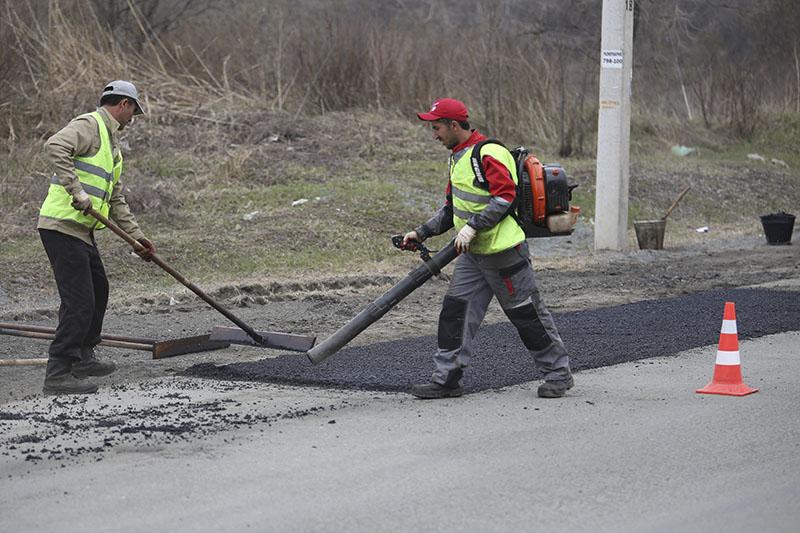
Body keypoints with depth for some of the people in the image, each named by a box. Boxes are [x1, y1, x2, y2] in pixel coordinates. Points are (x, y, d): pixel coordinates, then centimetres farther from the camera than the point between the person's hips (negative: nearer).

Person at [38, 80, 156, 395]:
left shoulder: (112, 144, 23)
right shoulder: (89, 125, -9)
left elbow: (116, 200, 26)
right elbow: (55, 147, -28)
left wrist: (137, 236, 20)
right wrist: (76, 191, -31)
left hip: (82, 230, 10)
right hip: (62, 226, -10)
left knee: (98, 291, 23)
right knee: (79, 301, -12)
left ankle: (83, 358, 38)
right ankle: (57, 375, -10)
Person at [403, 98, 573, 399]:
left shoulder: (489, 153, -17)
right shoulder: (458, 157, 15)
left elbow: (505, 196, -25)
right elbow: (452, 208, 22)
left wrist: (471, 227, -27)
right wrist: (422, 233, 13)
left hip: (503, 250, -9)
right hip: (473, 253, 9)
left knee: (526, 314, 1)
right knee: (455, 310, 2)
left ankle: (559, 374, 13)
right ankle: (447, 379, 5)